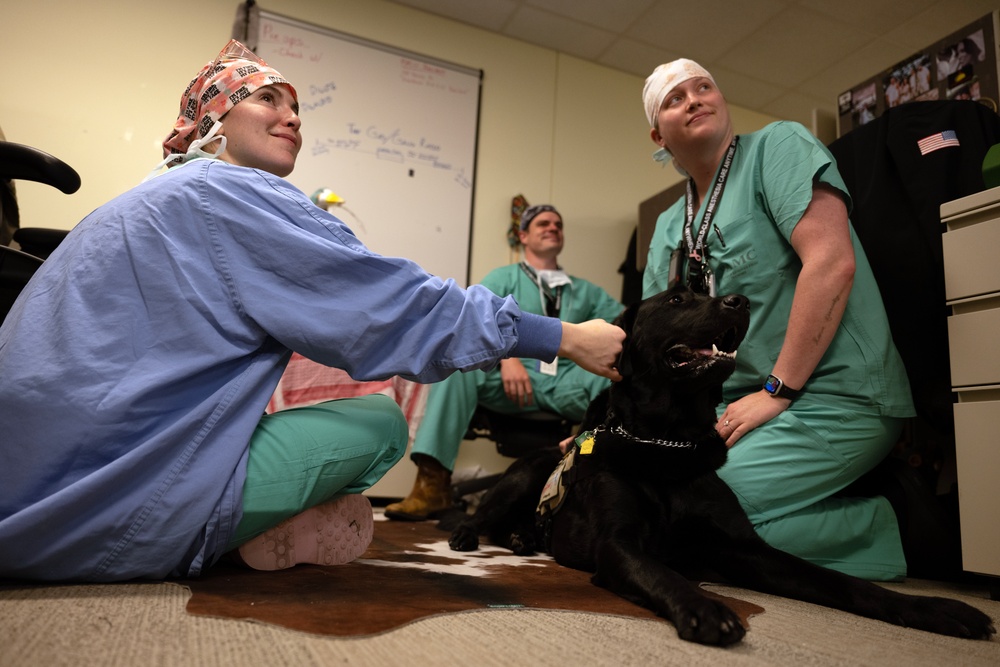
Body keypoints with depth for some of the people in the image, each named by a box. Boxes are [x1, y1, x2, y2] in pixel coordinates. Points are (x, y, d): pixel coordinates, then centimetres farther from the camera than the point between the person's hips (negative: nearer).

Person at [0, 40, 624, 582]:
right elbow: (392, 303, -16)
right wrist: (567, 338, -10)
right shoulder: (228, 193, -13)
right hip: (107, 500, -10)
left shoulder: (164, 200, 17)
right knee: (381, 424, -8)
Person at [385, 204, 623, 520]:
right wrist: (507, 356, -18)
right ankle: (433, 484, -34)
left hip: (568, 381, 2)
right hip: (512, 377, -1)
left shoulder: (585, 290, 29)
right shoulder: (504, 277, 20)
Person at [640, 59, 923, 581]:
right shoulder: (669, 225, 15)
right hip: (734, 404, 7)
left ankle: (880, 527, -2)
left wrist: (778, 391, -18)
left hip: (832, 398, -7)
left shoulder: (778, 145, -3)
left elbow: (832, 262, -17)